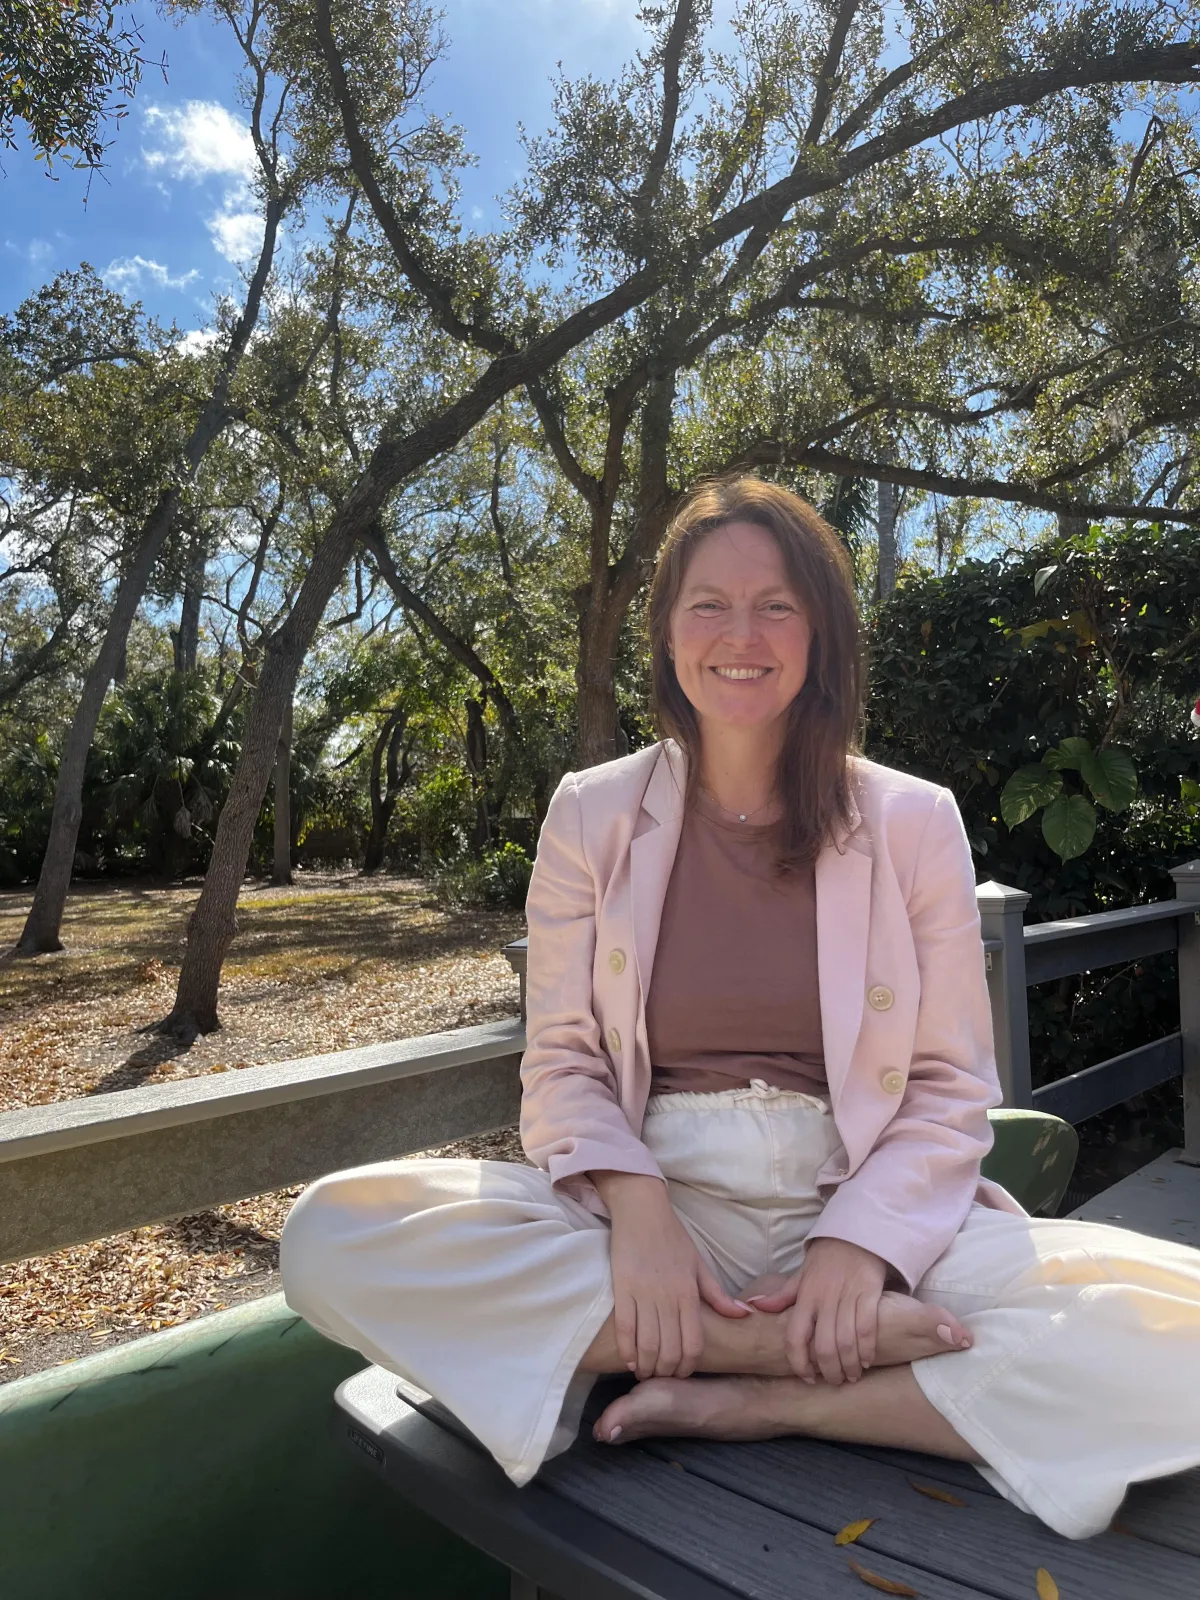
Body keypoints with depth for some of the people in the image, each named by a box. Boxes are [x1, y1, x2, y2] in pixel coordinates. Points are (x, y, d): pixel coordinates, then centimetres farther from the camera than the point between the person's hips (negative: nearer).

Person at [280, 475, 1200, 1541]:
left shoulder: (914, 822, 3)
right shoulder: (592, 815, 4)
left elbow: (952, 1092, 2)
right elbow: (562, 1062, 2)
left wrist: (857, 1246, -15)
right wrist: (634, 1208, -17)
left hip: (862, 1211, 0)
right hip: (647, 1204, 1)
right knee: (336, 1237, -24)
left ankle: (749, 1401, -13)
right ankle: (815, 1342, -19)